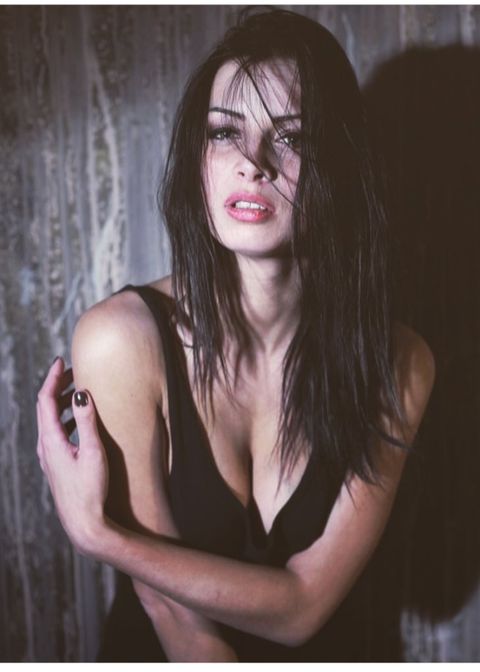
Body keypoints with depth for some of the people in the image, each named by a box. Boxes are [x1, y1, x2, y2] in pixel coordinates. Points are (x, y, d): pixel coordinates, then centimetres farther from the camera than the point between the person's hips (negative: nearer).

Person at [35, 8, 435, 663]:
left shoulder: (397, 365, -21)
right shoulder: (123, 339, -27)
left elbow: (304, 604, -23)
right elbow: (169, 608, -22)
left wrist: (96, 532, -29)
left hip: (296, 655, 2)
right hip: (153, 652, -1)